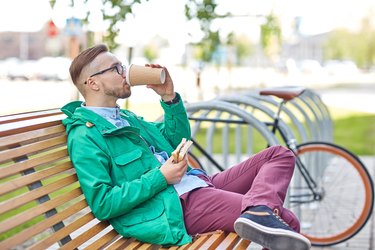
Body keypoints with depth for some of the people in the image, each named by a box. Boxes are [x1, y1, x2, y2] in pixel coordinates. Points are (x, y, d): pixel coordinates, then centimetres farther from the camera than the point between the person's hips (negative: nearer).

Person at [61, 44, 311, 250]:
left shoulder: (126, 118, 19)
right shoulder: (85, 137, -10)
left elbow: (177, 140, 23)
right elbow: (102, 204, -19)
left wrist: (169, 97, 7)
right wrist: (160, 177, -18)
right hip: (179, 204, -10)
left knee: (279, 154, 3)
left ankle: (258, 212, -24)